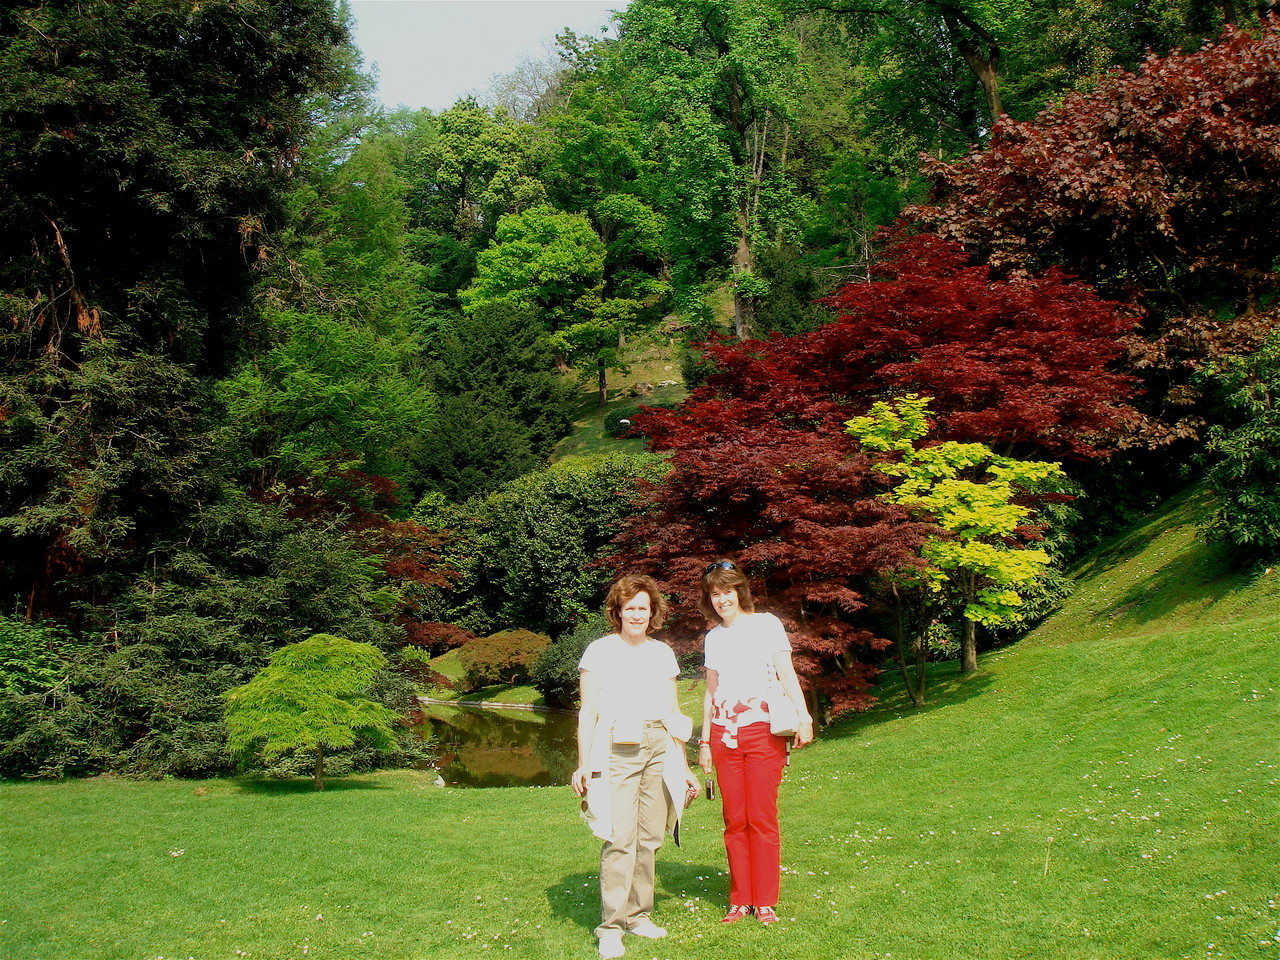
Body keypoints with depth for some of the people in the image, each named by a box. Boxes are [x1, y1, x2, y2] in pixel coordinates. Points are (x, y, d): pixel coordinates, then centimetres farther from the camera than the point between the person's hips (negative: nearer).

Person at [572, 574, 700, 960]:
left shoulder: (662, 653, 15)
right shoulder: (600, 651, 3)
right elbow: (587, 712, 2)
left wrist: (682, 764, 18)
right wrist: (583, 764, -4)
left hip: (659, 748, 4)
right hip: (615, 751, -4)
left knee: (649, 838, 3)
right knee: (620, 839, -10)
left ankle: (638, 916, 15)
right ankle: (611, 927, -5)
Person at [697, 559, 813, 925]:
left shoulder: (766, 624, 2)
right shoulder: (714, 637, 15)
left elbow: (787, 673, -3)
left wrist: (803, 716, -15)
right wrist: (704, 740, 15)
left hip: (763, 732, -4)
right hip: (725, 736, 4)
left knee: (762, 819, -3)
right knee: (734, 821, 4)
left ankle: (765, 902, 6)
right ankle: (740, 899, 12)